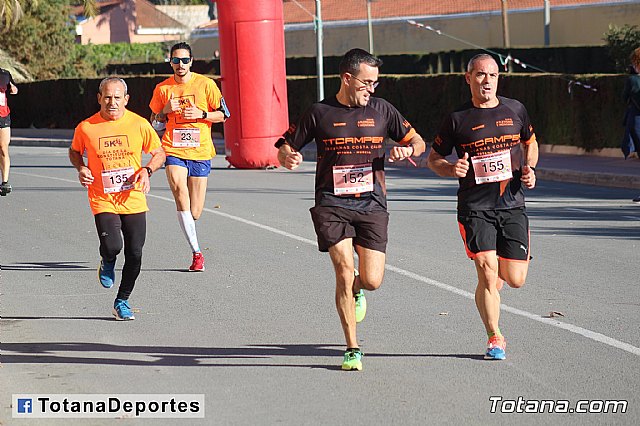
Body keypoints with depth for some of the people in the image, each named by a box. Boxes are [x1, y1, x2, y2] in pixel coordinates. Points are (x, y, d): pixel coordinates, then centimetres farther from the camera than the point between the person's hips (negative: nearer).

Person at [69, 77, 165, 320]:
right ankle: (107, 263, 18)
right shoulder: (86, 128, -4)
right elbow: (74, 151, 16)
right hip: (102, 200, -2)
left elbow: (159, 153, 9)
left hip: (133, 200, 2)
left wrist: (147, 170, -10)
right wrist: (80, 168, -4)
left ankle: (122, 301, 22)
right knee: (112, 246, -21)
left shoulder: (139, 124, -3)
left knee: (134, 254, 1)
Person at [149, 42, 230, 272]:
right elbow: (154, 120, 16)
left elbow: (222, 115, 5)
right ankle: (196, 252, -21)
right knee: (179, 190, -25)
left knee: (194, 212, 1)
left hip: (200, 151, 0)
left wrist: (201, 114, -12)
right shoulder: (163, 88, 5)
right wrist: (165, 110, -5)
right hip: (173, 150, 0)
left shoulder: (206, 84, 1)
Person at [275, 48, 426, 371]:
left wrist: (406, 150, -8)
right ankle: (352, 349, -5)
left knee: (371, 281, -5)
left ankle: (355, 290, 35)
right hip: (331, 204, -2)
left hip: (372, 204, 2)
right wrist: (288, 158, -15)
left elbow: (418, 142, 16)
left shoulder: (381, 110, 8)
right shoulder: (319, 113, 2)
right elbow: (286, 147, 9)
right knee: (344, 269, -16)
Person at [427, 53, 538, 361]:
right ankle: (495, 338, 5)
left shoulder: (515, 110, 8)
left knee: (516, 279, -1)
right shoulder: (458, 119, 0)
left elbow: (530, 142, 25)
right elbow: (433, 159, 9)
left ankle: (498, 270, 37)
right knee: (487, 273, -13)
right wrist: (452, 169, -12)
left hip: (512, 205, 3)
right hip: (474, 208, -2)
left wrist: (529, 169, 5)